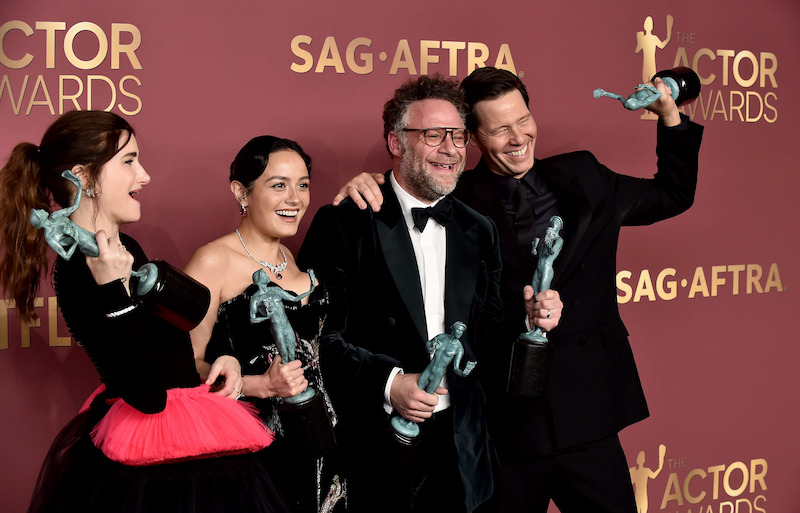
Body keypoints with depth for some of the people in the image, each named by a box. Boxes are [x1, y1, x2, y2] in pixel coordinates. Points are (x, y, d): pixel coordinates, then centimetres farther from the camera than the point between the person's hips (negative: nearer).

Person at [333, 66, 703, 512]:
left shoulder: (581, 177, 8)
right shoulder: (457, 204, -5)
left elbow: (673, 195, 20)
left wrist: (671, 118, 10)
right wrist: (367, 186, -23)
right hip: (508, 422, -3)